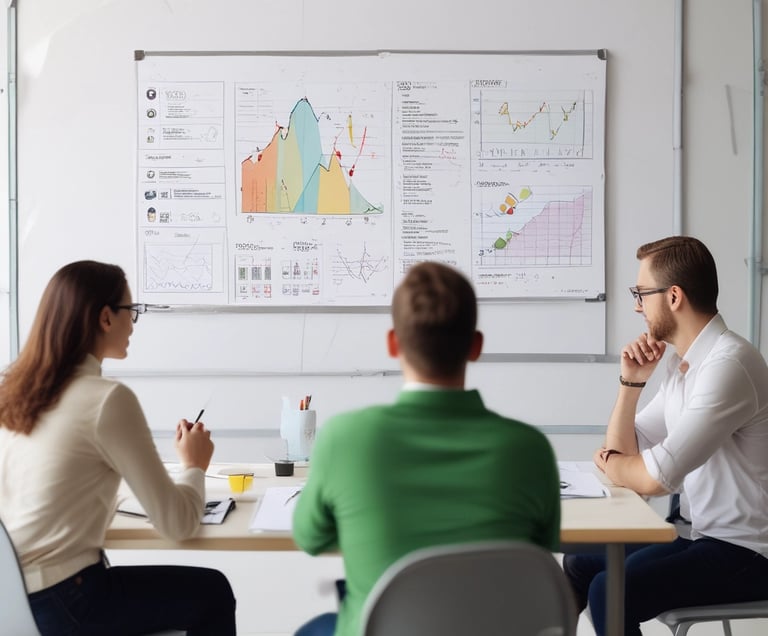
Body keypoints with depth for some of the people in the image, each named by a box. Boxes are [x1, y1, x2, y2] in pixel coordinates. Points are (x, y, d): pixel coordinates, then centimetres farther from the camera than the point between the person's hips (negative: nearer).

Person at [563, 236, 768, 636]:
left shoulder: (729, 364, -23)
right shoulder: (679, 364, 7)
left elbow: (653, 478, -26)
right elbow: (624, 451, 12)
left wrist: (608, 461, -4)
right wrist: (631, 381, -1)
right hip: (705, 534, 9)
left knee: (609, 591, -23)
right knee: (580, 564, 10)